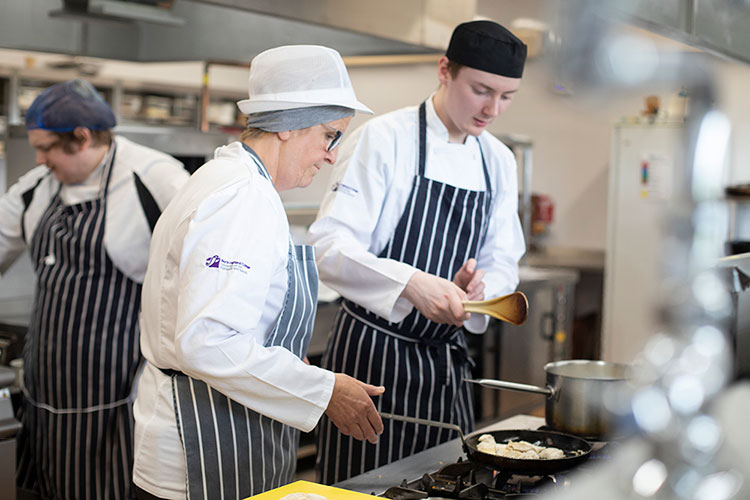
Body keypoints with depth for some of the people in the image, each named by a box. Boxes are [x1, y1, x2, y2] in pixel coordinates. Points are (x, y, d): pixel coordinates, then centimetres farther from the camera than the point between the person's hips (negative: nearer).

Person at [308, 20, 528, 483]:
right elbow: (329, 246, -21)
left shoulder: (499, 161, 8)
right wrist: (411, 283, -36)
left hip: (447, 358, 6)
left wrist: (478, 288, -14)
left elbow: (503, 265, 9)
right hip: (372, 353, -6)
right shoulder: (383, 139, -12)